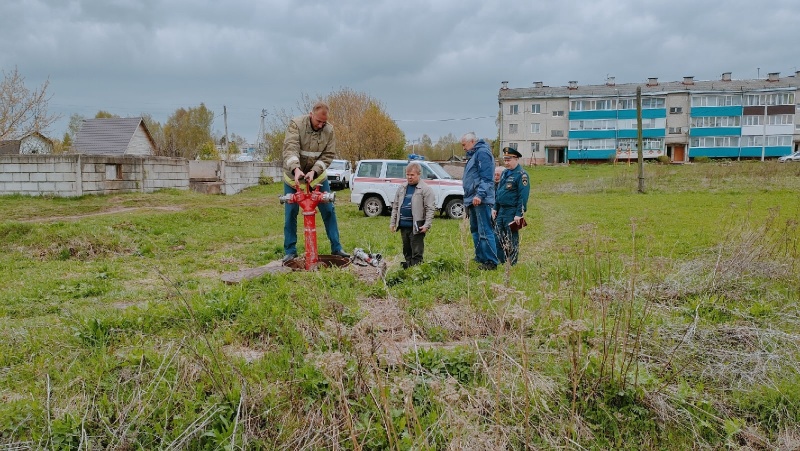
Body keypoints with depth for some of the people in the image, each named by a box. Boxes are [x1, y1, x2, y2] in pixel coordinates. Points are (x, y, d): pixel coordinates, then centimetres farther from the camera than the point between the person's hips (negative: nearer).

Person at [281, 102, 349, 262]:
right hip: (294, 176, -2)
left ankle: (336, 247, 12)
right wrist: (296, 169, -46)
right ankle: (290, 251, 12)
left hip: (317, 176, 2)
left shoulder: (329, 130, -9)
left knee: (329, 211, 1)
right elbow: (290, 148, -30)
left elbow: (328, 155, -10)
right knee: (290, 214, 0)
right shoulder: (296, 124, -17)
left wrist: (314, 171, -25)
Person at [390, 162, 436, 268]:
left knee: (417, 253, -2)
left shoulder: (426, 189, -6)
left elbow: (430, 208, -10)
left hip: (416, 227, -6)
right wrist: (393, 222, 13)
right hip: (403, 226, 6)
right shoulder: (402, 188, 12)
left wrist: (427, 225, -17)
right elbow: (395, 206, 17)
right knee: (406, 251, 15)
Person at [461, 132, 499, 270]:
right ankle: (480, 258, 25)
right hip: (473, 200, 11)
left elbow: (486, 177, -20)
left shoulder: (482, 152, -9)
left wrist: (480, 194, -28)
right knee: (475, 230, 16)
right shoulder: (474, 155, 22)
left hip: (480, 200, -11)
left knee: (485, 231, -11)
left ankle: (491, 262, -9)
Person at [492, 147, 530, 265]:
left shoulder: (521, 174, -11)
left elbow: (523, 196, -16)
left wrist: (519, 214, -20)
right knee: (498, 237, 10)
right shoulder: (505, 173, 14)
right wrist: (495, 208, 14)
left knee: (512, 238, 0)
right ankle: (499, 261, 20)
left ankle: (512, 264, 9)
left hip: (512, 212, -8)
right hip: (501, 210, 8)